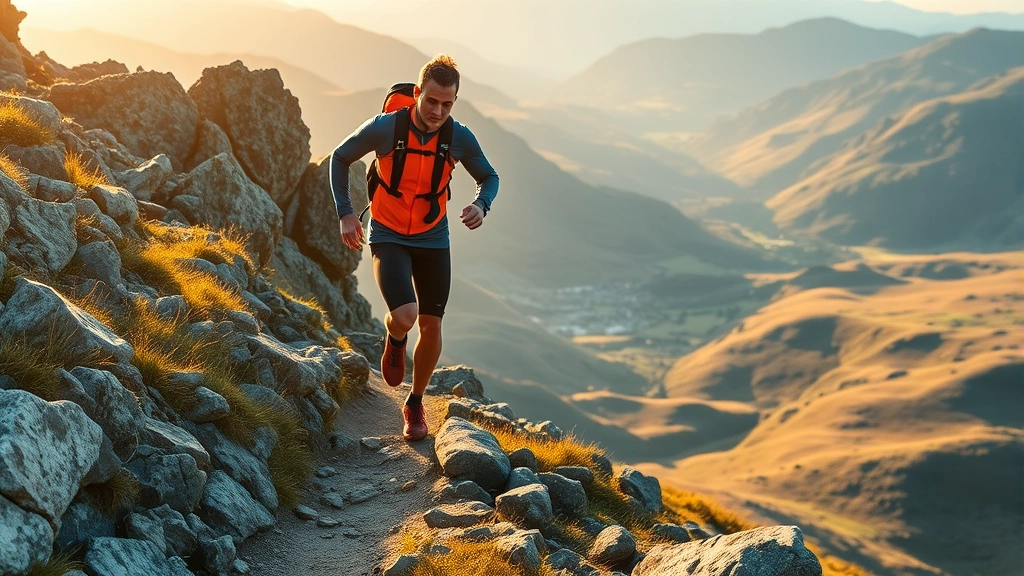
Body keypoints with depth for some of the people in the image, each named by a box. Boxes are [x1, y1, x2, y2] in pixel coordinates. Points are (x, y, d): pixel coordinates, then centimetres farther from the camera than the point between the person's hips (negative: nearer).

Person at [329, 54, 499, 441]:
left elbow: (489, 177, 6)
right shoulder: (384, 127, -18)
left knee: (431, 325, 4)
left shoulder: (460, 138, -12)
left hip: (433, 240, 3)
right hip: (388, 237, -3)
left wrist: (481, 205, -16)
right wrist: (345, 213, -9)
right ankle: (395, 340, 17)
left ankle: (415, 404, 26)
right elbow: (339, 158, -2)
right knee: (405, 316, -23)